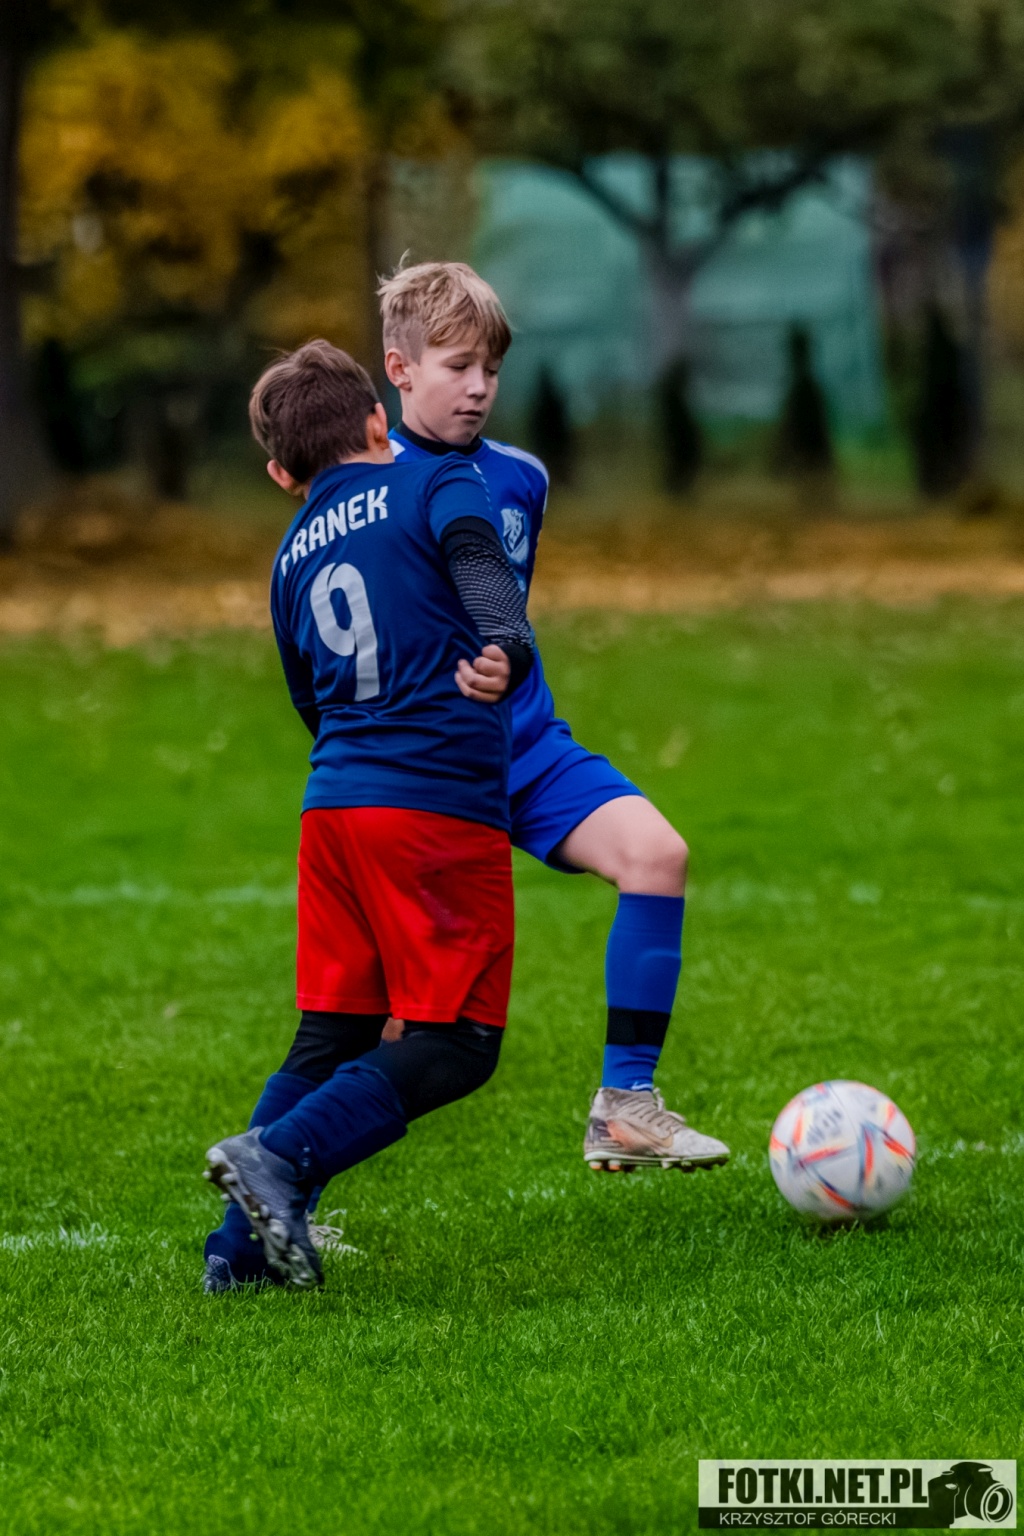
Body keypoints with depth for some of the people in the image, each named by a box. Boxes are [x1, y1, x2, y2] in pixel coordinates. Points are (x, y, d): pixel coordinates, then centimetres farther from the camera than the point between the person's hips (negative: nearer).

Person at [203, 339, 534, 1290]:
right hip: (444, 805, -6)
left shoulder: (292, 557, 21)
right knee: (456, 1043, -2)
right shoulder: (435, 483, 5)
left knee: (332, 1034, 13)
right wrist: (507, 648, -30)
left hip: (334, 802, 6)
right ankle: (280, 1156, -18)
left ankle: (243, 1246, 4)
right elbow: (477, 559, -16)